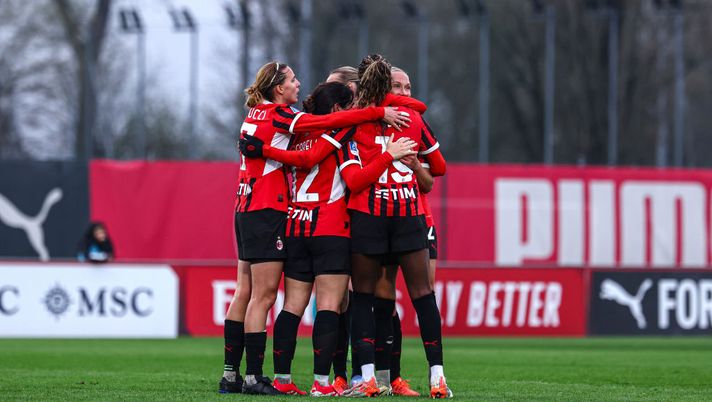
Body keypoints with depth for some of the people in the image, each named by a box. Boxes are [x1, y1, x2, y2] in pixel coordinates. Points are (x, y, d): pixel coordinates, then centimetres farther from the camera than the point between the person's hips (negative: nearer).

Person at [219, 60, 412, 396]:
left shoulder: (256, 114, 12)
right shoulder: (277, 116, -13)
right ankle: (254, 377, -8)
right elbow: (329, 121, -20)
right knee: (264, 295, -7)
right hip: (267, 212, -9)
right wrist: (378, 113, -20)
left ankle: (230, 374, 12)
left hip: (246, 209, 9)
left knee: (245, 293, 10)